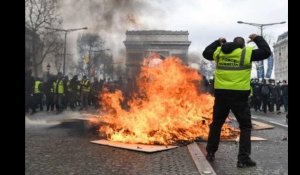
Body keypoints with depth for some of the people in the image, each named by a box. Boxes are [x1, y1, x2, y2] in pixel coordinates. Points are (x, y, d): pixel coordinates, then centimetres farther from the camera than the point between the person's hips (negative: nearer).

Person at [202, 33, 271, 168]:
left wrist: (217, 42, 34)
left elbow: (206, 53, 27)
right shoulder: (247, 52, -3)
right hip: (239, 95, -4)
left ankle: (210, 153, 23)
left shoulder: (219, 52, 9)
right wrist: (257, 39, 13)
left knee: (216, 124, 17)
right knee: (245, 127, 7)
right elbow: (266, 52, 0)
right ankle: (243, 159, 2)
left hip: (221, 94, 4)